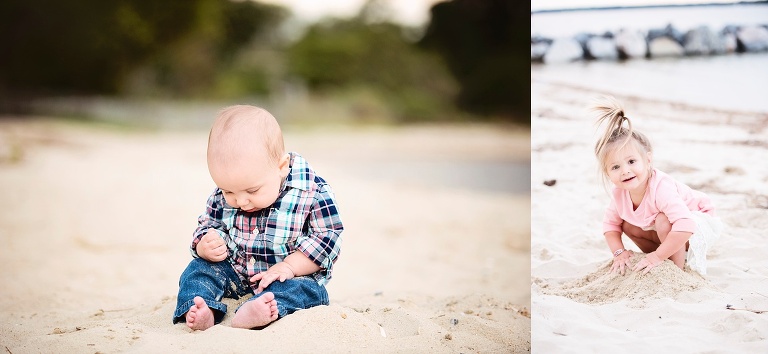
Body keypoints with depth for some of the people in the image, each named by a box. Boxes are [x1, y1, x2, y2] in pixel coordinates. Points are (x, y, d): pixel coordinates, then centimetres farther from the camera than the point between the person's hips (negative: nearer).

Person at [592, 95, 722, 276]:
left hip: (702, 225, -8)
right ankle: (679, 255, 7)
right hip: (666, 230, 8)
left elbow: (685, 226, -49)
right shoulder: (619, 193, -16)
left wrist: (657, 256, -41)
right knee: (628, 225, -4)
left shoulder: (661, 189, -39)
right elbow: (610, 222, 0)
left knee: (663, 221, -34)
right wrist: (619, 252, -16)